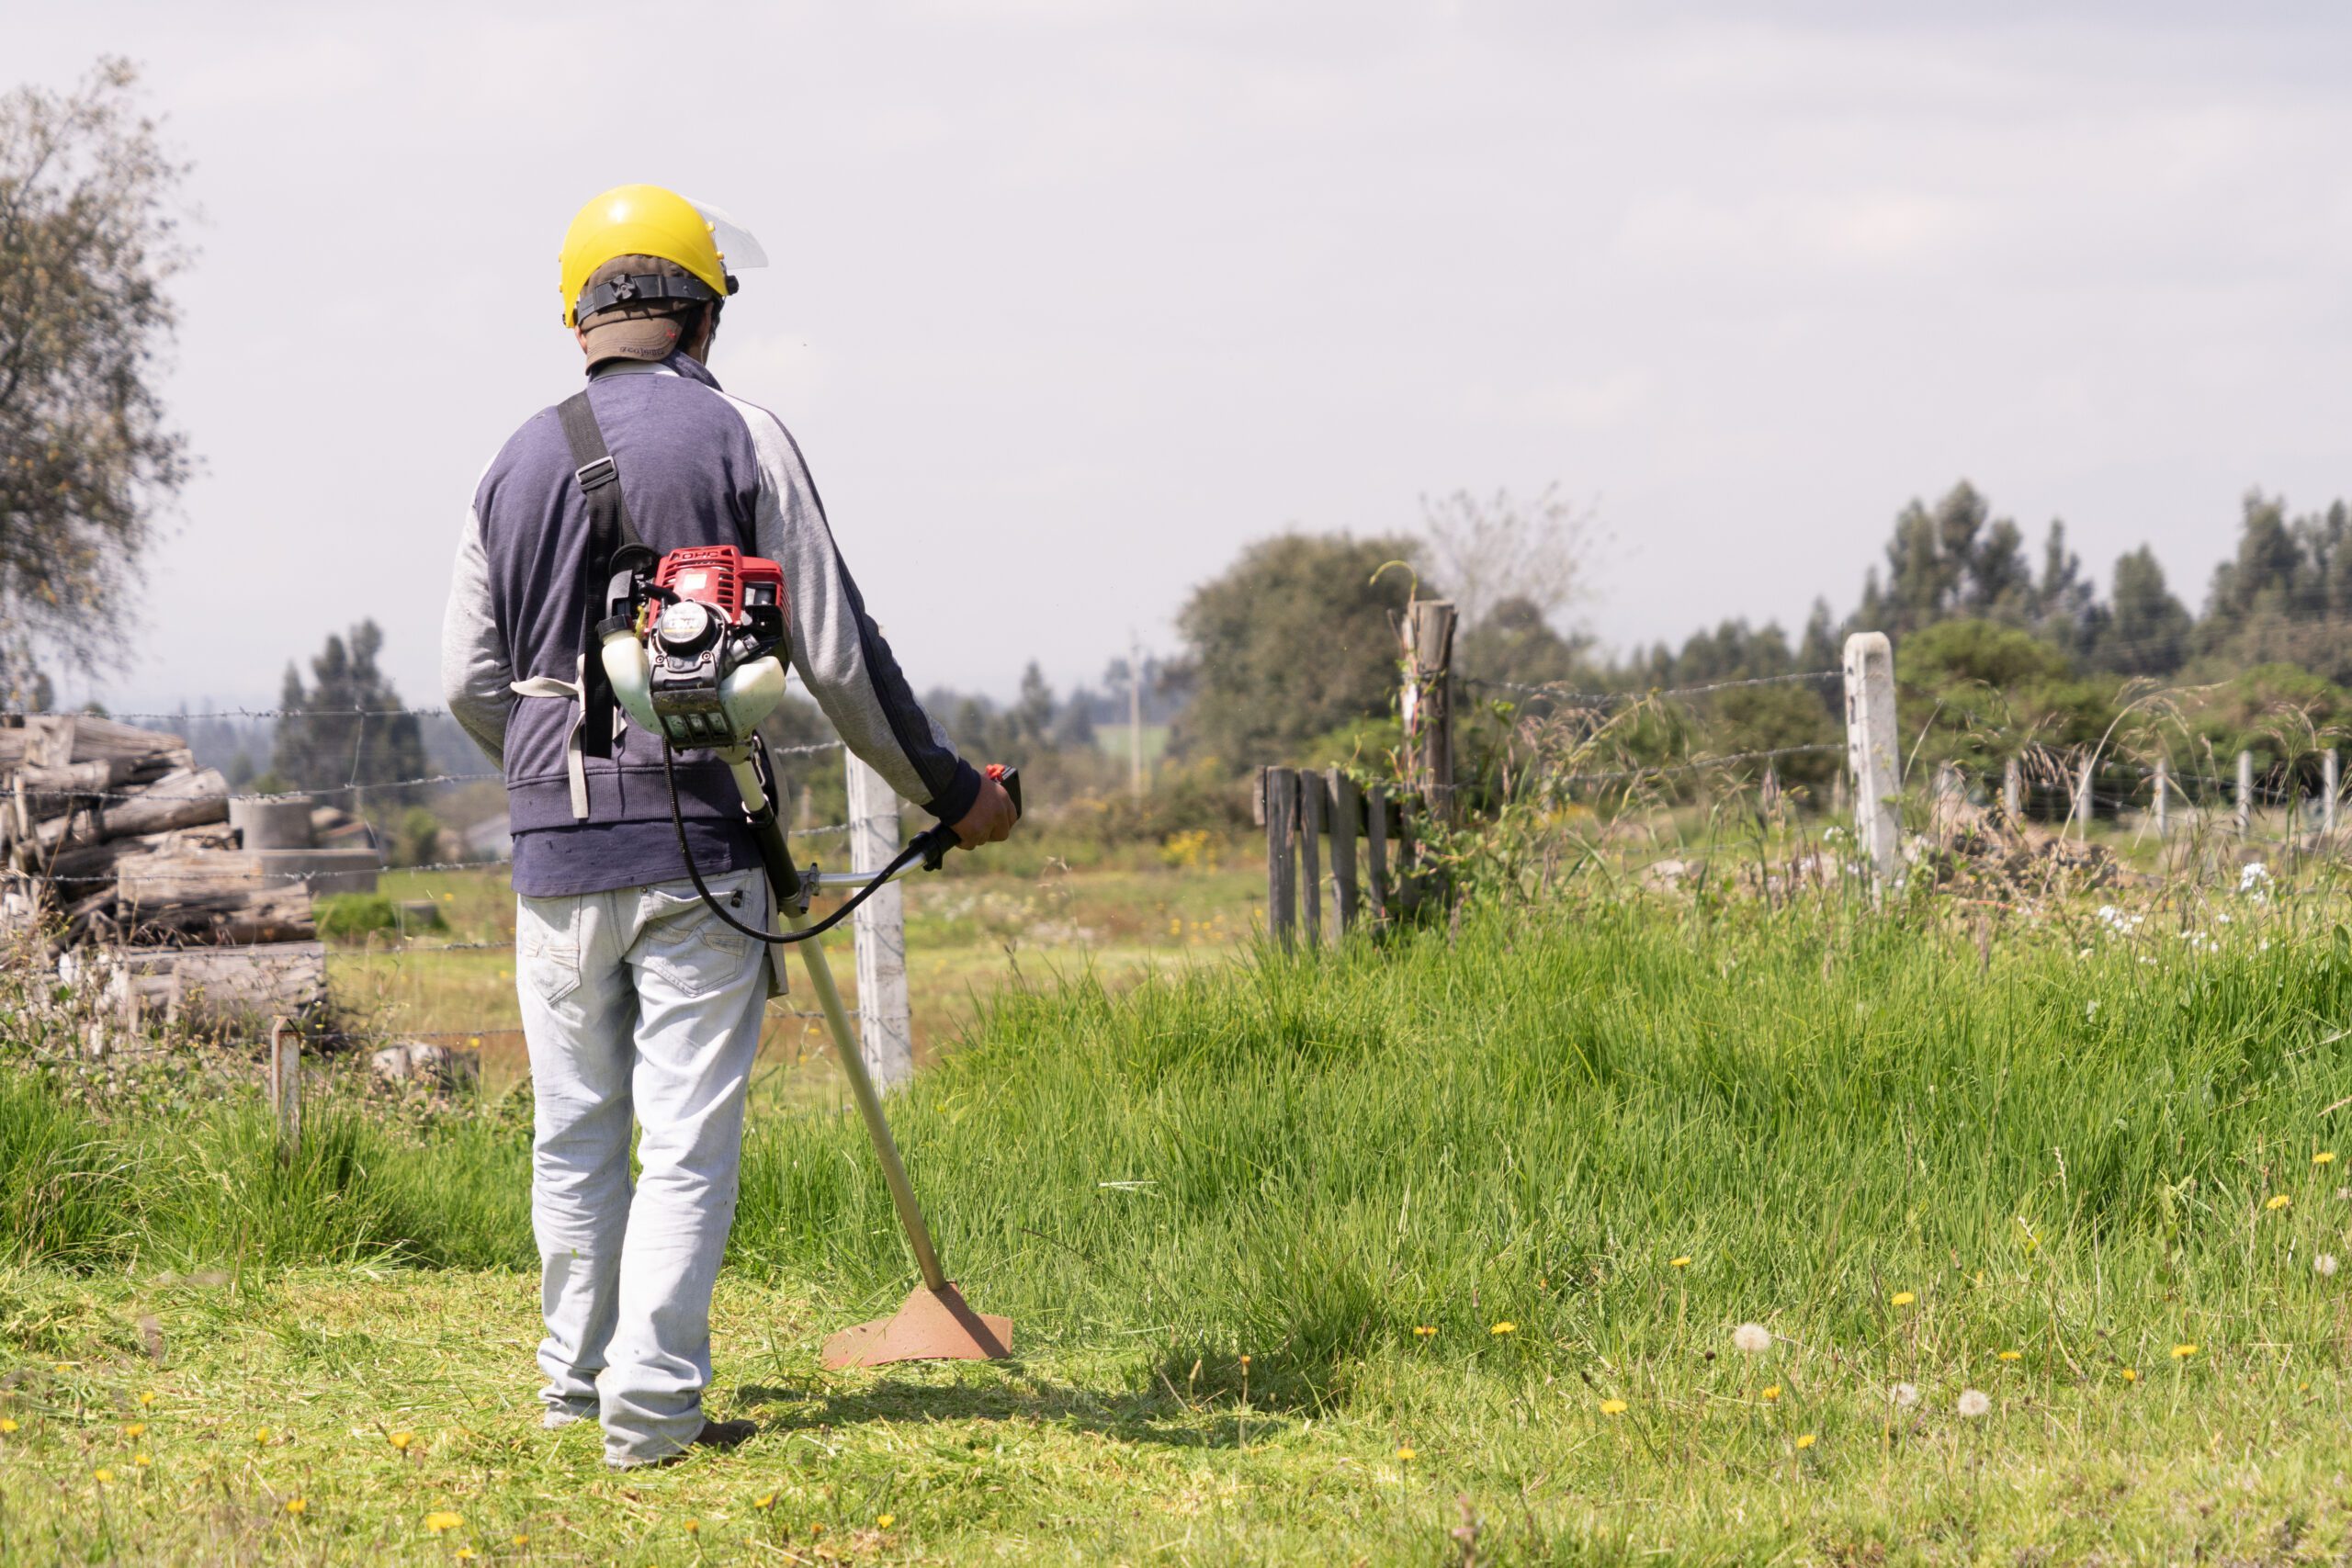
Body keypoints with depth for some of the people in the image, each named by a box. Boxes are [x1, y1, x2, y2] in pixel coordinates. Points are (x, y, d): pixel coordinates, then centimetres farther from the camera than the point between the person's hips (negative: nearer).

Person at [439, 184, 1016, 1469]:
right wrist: (949, 791, 6)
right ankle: (651, 1403, -4)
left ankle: (577, 1372, 25)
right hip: (700, 844, -4)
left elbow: (470, 683, 9)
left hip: (556, 849, 4)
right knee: (687, 1138, 0)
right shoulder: (741, 442, -5)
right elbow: (836, 655, -6)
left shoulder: (516, 464, 6)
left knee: (574, 1130, 16)